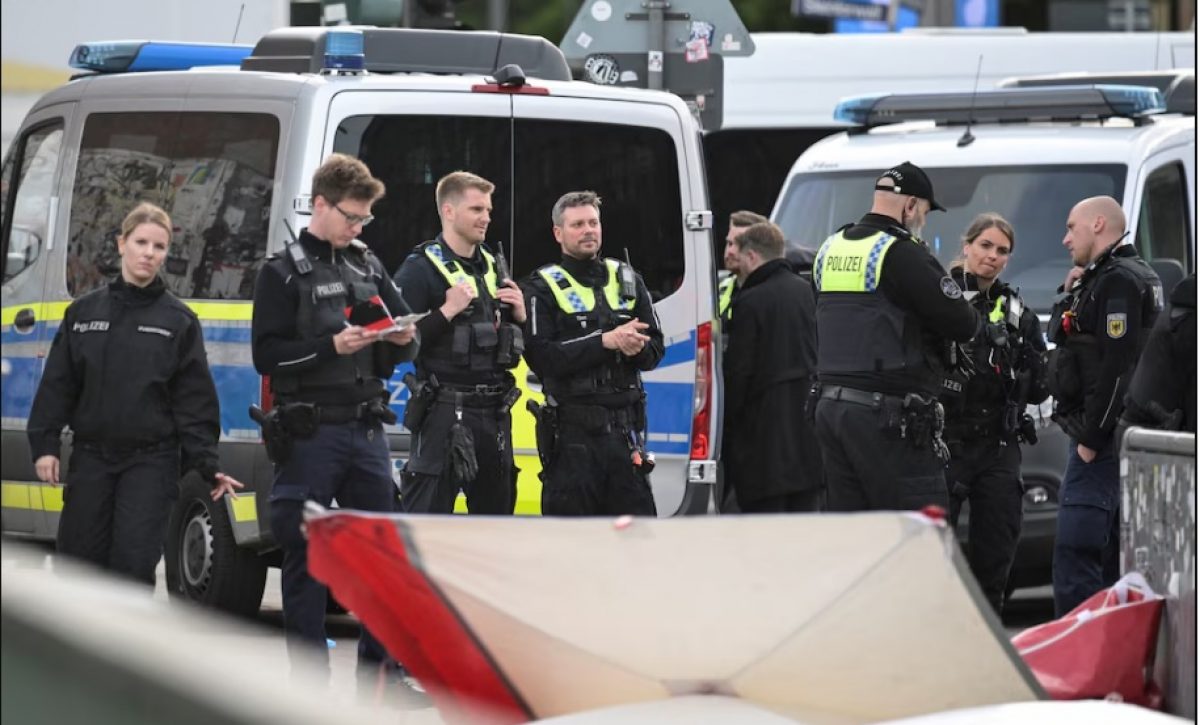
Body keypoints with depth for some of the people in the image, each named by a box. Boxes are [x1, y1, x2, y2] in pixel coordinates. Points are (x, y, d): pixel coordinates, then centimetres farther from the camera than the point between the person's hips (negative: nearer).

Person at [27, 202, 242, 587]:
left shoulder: (178, 320, 2)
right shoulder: (84, 312, 8)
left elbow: (194, 400, -1)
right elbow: (57, 384, 8)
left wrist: (207, 466, -8)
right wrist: (45, 444, -1)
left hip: (151, 462, -3)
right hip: (91, 458, 3)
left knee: (135, 561, -11)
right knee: (79, 560, 5)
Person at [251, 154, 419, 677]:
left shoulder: (369, 267, 16)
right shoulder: (283, 273, -1)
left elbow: (400, 343, 21)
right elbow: (266, 355, -8)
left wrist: (403, 340, -2)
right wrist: (331, 346, -20)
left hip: (366, 430, 5)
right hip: (310, 434, -5)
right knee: (307, 555, -2)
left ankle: (378, 671, 14)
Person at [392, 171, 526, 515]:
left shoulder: (494, 267, 17)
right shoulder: (420, 269, -7)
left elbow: (515, 345, 26)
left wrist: (520, 315, 6)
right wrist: (448, 311, -20)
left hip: (494, 412, 8)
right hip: (445, 415, -8)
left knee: (496, 510, 13)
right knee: (427, 520, -9)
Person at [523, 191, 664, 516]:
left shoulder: (627, 280, 14)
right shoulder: (544, 288, -1)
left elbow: (655, 348, 11)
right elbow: (541, 357, -15)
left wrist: (636, 348, -14)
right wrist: (606, 342, -21)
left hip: (624, 428, 4)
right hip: (572, 431, -4)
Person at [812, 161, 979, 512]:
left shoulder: (830, 249, 15)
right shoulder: (901, 253, -12)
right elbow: (962, 324, -13)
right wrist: (971, 315, 10)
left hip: (830, 405, 8)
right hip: (887, 414, -8)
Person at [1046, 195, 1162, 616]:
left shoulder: (1117, 282, -13)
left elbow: (1117, 366, -21)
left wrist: (1091, 436, -20)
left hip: (1103, 439, -11)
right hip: (1109, 436, 11)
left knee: (1074, 555, -15)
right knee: (1114, 557, 12)